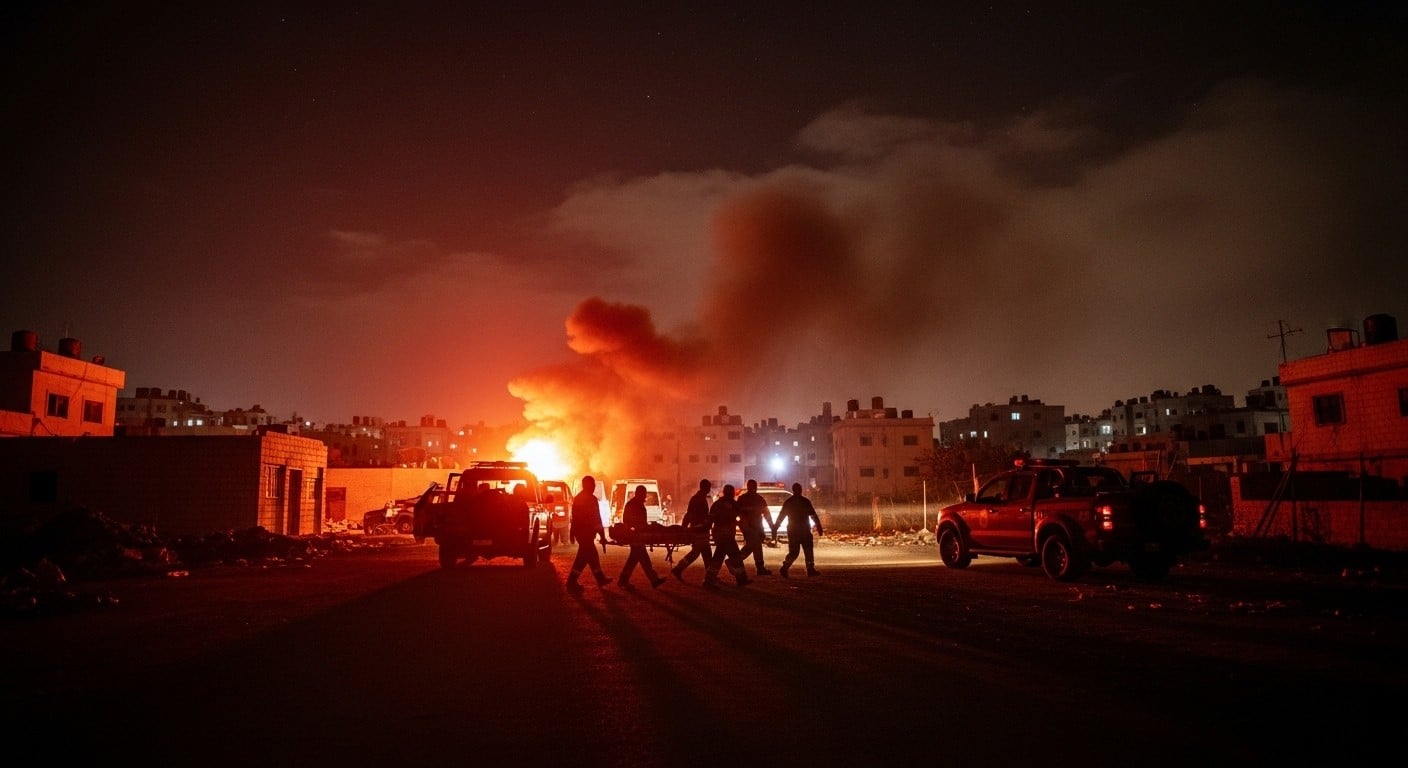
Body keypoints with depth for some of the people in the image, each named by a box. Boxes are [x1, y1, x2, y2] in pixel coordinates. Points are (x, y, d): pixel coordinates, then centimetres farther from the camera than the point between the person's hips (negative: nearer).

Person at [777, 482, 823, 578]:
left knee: (793, 552, 6)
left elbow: (781, 516, 5)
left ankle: (784, 568, -10)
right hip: (804, 530, -4)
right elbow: (813, 515, -8)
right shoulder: (805, 501, -6)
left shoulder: (788, 502, 5)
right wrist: (819, 526, -4)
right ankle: (810, 569, 10)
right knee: (808, 551, 9)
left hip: (792, 530, 4)